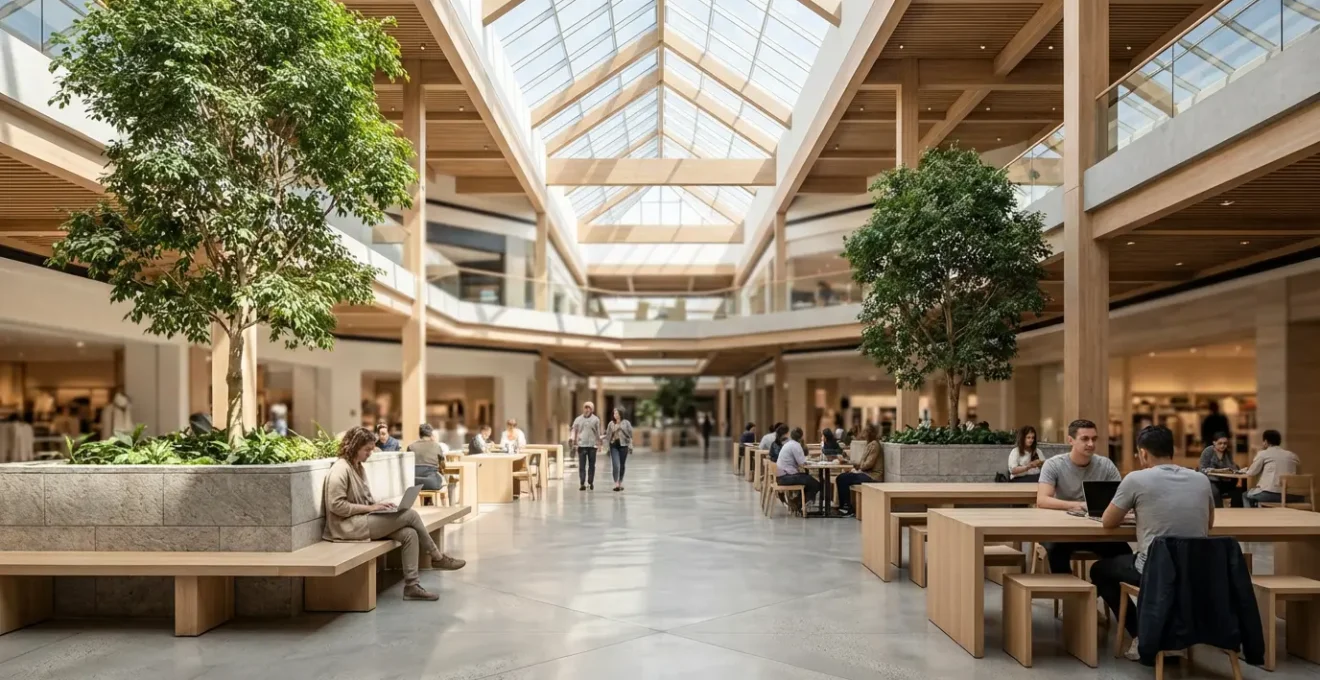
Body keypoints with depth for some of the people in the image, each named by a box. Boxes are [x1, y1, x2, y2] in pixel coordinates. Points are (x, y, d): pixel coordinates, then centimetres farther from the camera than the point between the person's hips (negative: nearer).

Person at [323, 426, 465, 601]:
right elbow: (336, 506, -21)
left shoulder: (357, 467, 15)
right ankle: (437, 557, 1)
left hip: (363, 520, 9)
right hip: (349, 526, -9)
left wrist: (377, 505, 3)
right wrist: (369, 508, -19)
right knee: (410, 515, -17)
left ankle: (412, 586, -13)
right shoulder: (340, 469, -15)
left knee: (409, 534, -14)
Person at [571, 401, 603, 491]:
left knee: (591, 465, 6)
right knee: (582, 465, -4)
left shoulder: (596, 420, 6)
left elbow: (598, 433, 8)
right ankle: (582, 483, -5)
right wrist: (574, 440, 0)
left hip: (592, 445, 0)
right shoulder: (578, 419, 8)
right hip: (581, 445, 0)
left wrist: (599, 443, 4)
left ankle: (590, 482, 15)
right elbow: (575, 431, 11)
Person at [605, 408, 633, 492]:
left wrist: (630, 445, -2)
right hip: (614, 446, 0)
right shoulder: (611, 424, 7)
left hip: (623, 445, 0)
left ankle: (620, 482, 21)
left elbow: (630, 434, 3)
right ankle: (616, 483, -14)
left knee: (622, 465, 8)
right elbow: (608, 435, 11)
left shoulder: (626, 423, 3)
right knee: (615, 465, -11)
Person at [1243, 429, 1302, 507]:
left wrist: (1245, 471, 29)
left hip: (1270, 493, -4)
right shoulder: (1292, 455, 17)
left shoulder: (1263, 453, 4)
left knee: (1247, 496, 25)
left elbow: (1251, 473, 4)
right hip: (1290, 495, 4)